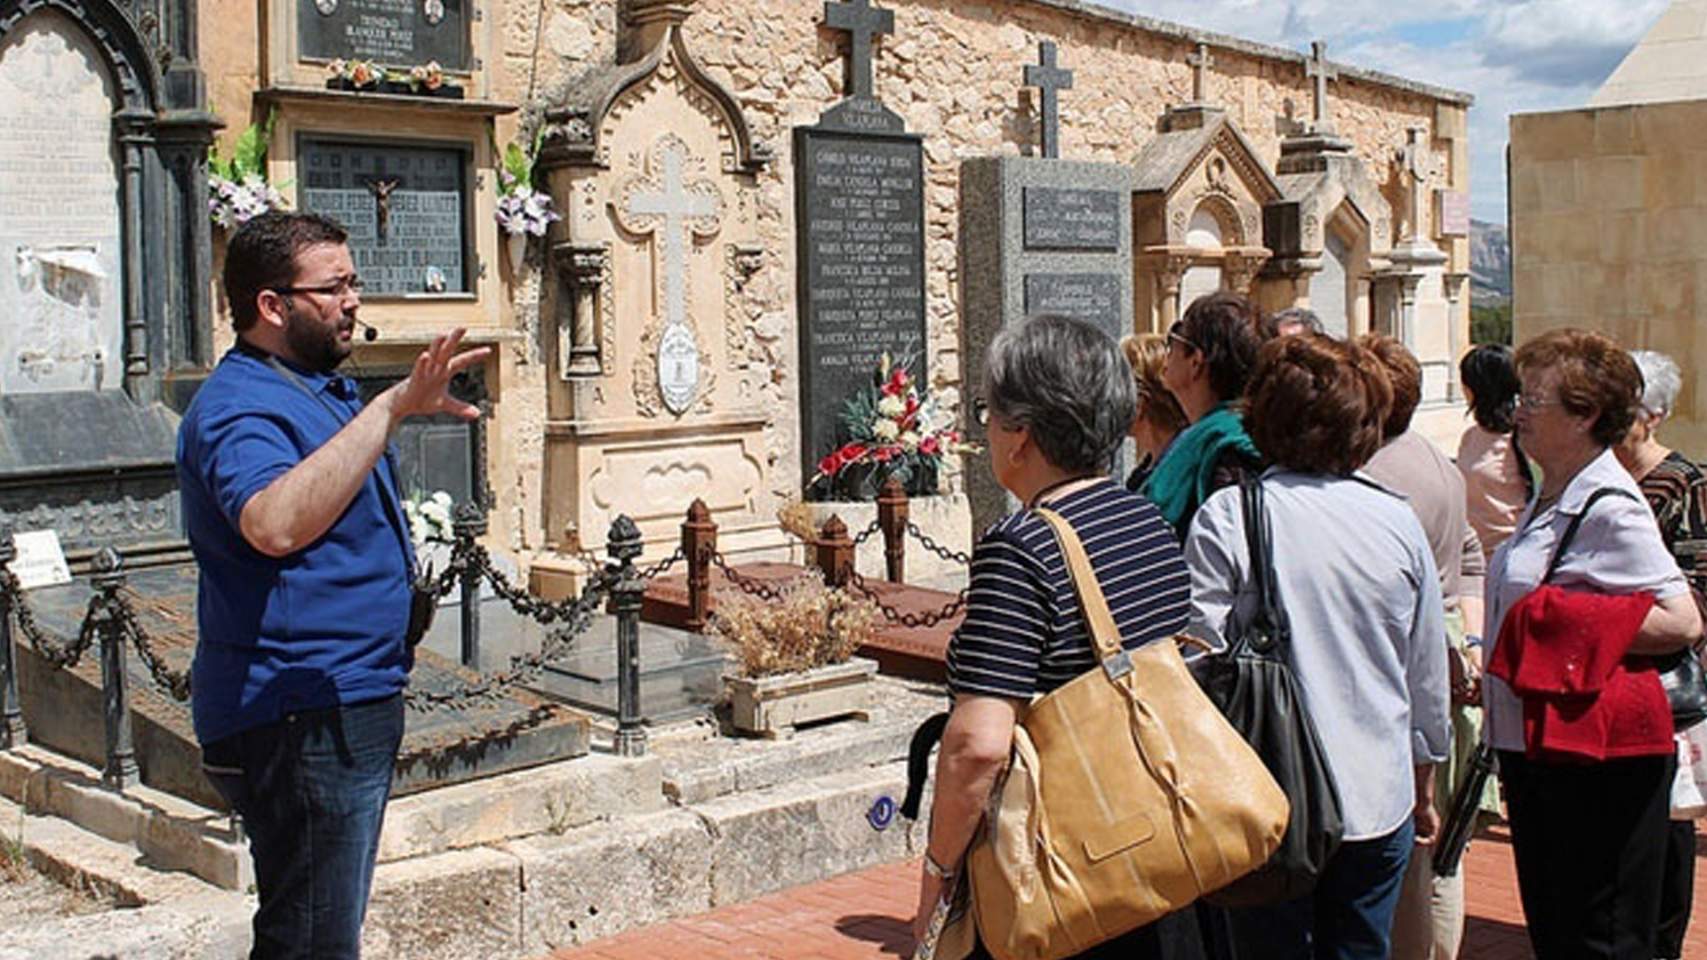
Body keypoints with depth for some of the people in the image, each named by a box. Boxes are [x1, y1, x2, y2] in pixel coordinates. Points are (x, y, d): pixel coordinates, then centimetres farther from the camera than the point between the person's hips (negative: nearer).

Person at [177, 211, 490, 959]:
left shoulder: (323, 387, 15)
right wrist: (390, 409, -43)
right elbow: (274, 525, -41)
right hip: (298, 721, -10)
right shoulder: (240, 408, -17)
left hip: (348, 705, 10)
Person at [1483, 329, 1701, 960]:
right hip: (1534, 746, 9)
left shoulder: (1609, 510, -16)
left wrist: (1569, 629, -22)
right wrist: (1490, 678, 19)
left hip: (1596, 760, -9)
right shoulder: (1548, 501, 13)